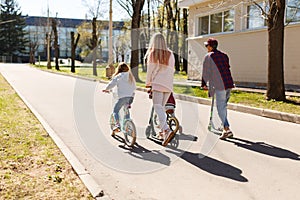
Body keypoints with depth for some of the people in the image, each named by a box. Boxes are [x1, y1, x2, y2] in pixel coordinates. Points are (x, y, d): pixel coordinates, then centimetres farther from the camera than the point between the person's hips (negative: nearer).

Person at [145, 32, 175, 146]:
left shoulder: (152, 54, -3)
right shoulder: (170, 54, 6)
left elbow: (150, 70, -1)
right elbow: (172, 70, 6)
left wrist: (148, 84, 10)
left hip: (157, 84, -4)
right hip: (168, 85, 5)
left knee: (158, 108, -8)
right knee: (162, 107, 17)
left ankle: (167, 130, -25)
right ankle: (164, 130, 19)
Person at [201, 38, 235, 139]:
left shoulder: (208, 56, 0)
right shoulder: (224, 55, 18)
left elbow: (205, 72, 3)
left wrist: (204, 84, 15)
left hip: (220, 85, -7)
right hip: (229, 84, 7)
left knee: (220, 107, -5)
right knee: (224, 105, 17)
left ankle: (227, 129, -12)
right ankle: (225, 127, 25)